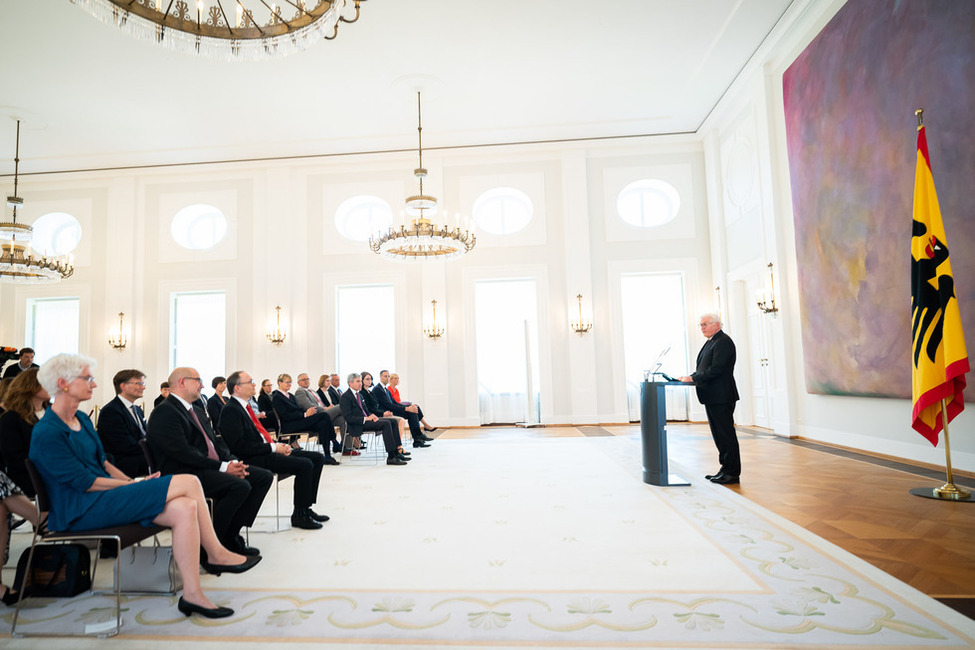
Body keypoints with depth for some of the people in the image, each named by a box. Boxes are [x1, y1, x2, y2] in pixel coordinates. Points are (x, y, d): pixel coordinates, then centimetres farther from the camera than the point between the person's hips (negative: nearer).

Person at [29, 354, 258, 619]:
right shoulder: (47, 433, -14)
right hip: (80, 511, -9)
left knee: (185, 507, -17)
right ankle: (216, 555, -9)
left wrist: (130, 481, 3)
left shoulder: (81, 419, 14)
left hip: (103, 497, 9)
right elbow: (84, 482, -17)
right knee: (188, 483, -21)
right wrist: (134, 484, -12)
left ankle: (192, 595, -9)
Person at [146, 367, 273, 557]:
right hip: (186, 473, -10)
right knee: (240, 486, -30)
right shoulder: (164, 412, -9)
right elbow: (182, 452, -19)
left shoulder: (198, 411, 22)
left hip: (212, 468, 10)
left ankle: (230, 535, -1)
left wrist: (232, 461, -2)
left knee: (264, 477, -3)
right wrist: (223, 467, -20)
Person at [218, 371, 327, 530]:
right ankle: (299, 516, -9)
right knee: (305, 465, -24)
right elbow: (240, 446, -20)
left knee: (317, 458, 3)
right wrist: (273, 448, -18)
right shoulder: (230, 410, -13)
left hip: (266, 450, 10)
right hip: (254, 459, -10)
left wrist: (278, 445, 3)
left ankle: (305, 507, 7)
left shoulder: (245, 406, 16)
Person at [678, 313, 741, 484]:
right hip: (712, 397, 10)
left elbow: (716, 369, -21)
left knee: (726, 434, -4)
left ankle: (732, 472, 4)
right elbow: (704, 369, 19)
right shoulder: (711, 342, 18)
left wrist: (693, 378, -19)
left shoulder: (723, 342, -12)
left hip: (721, 397, -10)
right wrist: (690, 377, 4)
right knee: (719, 434, 14)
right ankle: (726, 469, 23)